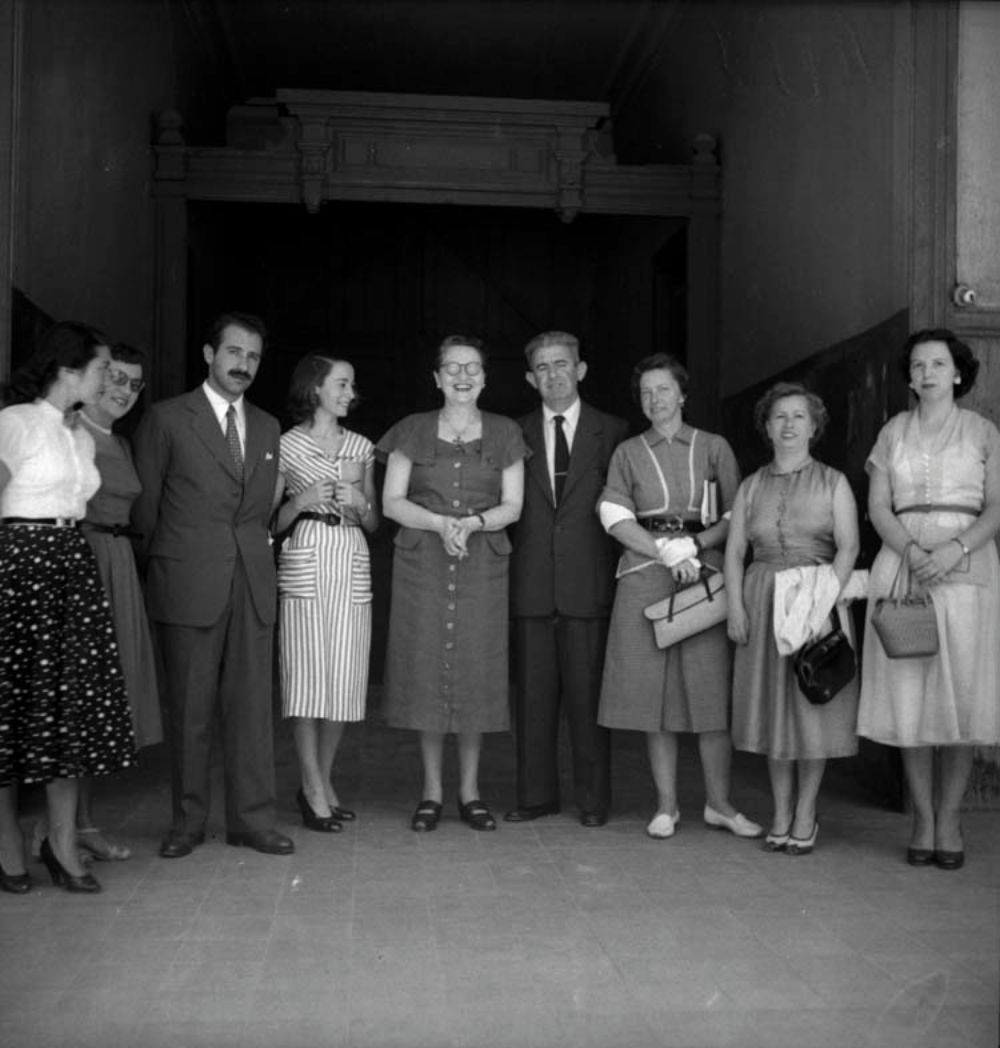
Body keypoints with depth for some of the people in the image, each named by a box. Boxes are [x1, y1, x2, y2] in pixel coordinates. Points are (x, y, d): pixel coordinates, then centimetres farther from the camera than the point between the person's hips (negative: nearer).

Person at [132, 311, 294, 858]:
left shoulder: (267, 427, 16)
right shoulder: (166, 418, 1)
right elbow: (143, 504, 4)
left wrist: (255, 552, 11)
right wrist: (163, 563, 7)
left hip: (253, 584, 4)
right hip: (189, 585, -4)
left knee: (251, 705, 4)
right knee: (189, 709, 2)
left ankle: (252, 818, 13)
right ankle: (187, 822, 14)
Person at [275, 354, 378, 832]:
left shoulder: (361, 447, 15)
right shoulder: (287, 446, 4)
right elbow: (273, 522, 5)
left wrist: (359, 501, -3)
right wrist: (302, 500, -12)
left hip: (353, 565, 4)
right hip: (305, 563, -4)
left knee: (345, 677, 3)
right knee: (307, 674, -5)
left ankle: (321, 782, 16)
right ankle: (314, 790, 3)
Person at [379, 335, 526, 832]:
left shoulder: (504, 433, 9)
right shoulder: (413, 432, 7)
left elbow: (513, 506, 5)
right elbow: (392, 502, 2)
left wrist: (472, 522, -14)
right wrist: (440, 523, -14)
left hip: (482, 565, 0)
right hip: (422, 564, 0)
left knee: (476, 670, 1)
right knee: (426, 670, 0)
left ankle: (470, 791, 13)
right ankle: (432, 791, 11)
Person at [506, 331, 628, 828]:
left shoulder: (612, 432, 6)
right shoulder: (516, 433, 10)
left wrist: (619, 566, -1)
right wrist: (515, 554, 1)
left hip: (588, 582, -2)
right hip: (531, 584, 2)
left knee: (587, 691, 2)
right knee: (532, 693, 5)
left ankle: (593, 799, 13)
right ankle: (536, 794, 16)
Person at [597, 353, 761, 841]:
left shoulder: (714, 448, 11)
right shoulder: (627, 453, 11)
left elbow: (736, 517, 6)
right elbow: (615, 517, 0)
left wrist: (693, 543, -10)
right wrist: (666, 551, -12)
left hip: (704, 571, 0)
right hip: (645, 575, 0)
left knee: (712, 688, -3)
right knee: (652, 688, -1)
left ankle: (719, 803, 8)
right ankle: (666, 805, 8)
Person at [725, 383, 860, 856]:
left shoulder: (833, 483, 4)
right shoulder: (751, 487, 11)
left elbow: (848, 547, -6)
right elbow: (734, 551, 6)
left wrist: (824, 603, -18)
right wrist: (736, 608, -7)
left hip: (818, 600, -2)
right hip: (763, 604, 3)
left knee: (813, 705, 0)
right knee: (773, 704, 5)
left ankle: (805, 815, 10)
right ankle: (781, 813, 14)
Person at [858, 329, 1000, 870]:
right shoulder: (893, 432, 13)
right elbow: (878, 507, 5)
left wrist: (955, 549, -16)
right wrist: (912, 552, -12)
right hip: (902, 561, 1)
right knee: (908, 693, -2)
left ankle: (949, 820, 6)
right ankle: (922, 819, 7)